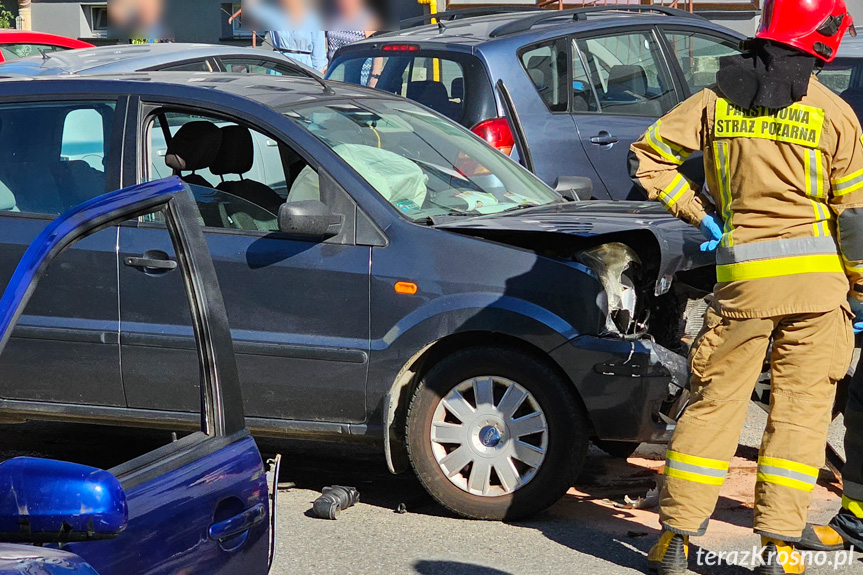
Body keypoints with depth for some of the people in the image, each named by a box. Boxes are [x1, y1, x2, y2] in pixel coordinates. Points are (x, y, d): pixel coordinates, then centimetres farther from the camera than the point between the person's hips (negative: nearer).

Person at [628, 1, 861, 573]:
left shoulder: (718, 98, 6)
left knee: (714, 402, 10)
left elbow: (648, 154, 4)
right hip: (816, 277, -2)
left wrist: (698, 212, 9)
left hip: (742, 275, 2)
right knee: (800, 409, 6)